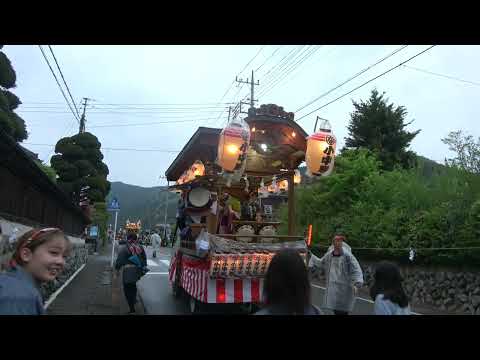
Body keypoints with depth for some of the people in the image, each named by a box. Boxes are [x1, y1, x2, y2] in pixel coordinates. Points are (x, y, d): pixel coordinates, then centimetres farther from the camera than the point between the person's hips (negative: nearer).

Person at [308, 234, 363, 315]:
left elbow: (356, 270, -16)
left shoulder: (347, 255, -14)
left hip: (344, 288, -6)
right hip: (332, 288, 6)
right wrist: (310, 255, 21)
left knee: (342, 311, -2)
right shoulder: (329, 255, 5)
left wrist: (356, 284, -28)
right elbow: (321, 263, 22)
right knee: (335, 310, 14)